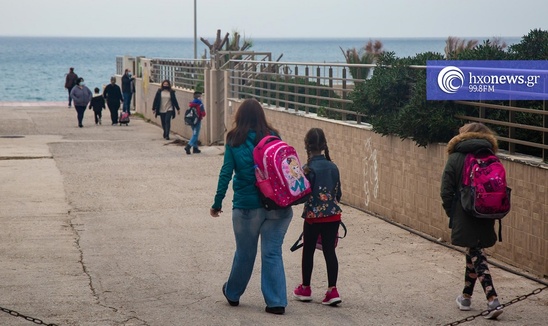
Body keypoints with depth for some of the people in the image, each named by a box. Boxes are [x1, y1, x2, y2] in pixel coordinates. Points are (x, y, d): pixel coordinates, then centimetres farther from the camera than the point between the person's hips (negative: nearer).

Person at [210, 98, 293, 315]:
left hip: (247, 206, -1)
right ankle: (276, 302, 3)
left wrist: (217, 203, 0)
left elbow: (226, 173, -5)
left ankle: (233, 294, 33)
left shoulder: (234, 141, -3)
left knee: (244, 253, 14)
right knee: (273, 253, 5)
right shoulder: (273, 137, 1)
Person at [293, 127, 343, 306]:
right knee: (330, 251, 6)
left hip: (314, 216, -4)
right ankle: (332, 290, 1)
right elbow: (338, 193, 10)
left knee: (308, 251, 11)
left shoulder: (309, 168, -14)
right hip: (333, 216, 4)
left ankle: (305, 289, 23)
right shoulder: (333, 167, 2)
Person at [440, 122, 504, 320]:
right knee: (473, 254, 18)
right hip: (485, 220, 4)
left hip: (464, 219, -4)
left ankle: (493, 300, -15)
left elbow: (446, 192, -8)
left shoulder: (455, 159, -5)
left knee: (476, 255, -3)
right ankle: (466, 297, 29)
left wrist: (451, 213, 5)